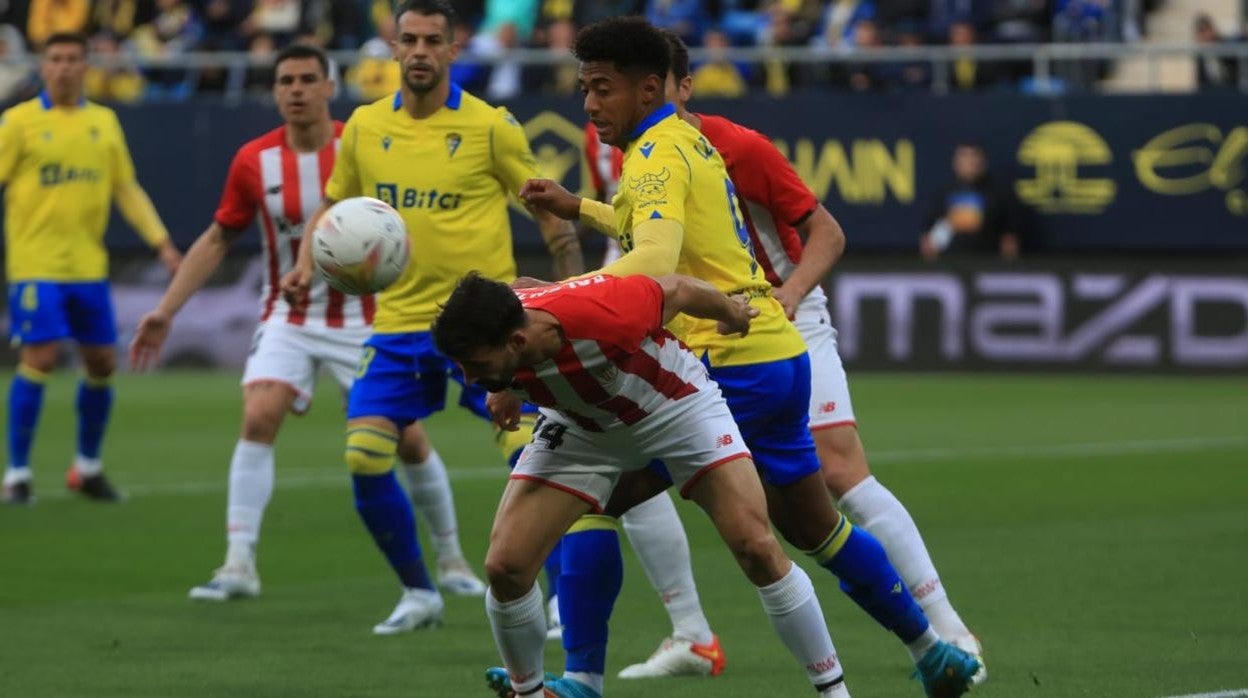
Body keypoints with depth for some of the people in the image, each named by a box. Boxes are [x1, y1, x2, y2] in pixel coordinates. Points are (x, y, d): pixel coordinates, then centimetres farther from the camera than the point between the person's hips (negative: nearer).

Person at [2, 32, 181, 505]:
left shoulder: (104, 122, 11)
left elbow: (127, 190, 16)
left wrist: (161, 242, 8)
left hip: (89, 266, 5)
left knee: (102, 362, 6)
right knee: (39, 359, -13)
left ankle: (88, 467, 23)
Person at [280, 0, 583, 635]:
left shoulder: (490, 127, -5)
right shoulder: (364, 128, 5)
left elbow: (549, 213, 1)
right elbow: (331, 205, 19)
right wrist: (307, 262, 0)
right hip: (399, 322, 3)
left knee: (531, 450, -13)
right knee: (364, 459, -7)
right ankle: (418, 594, 13)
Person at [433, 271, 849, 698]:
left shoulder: (602, 314, -41)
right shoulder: (479, 343, -27)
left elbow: (676, 290, -19)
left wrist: (732, 313, 1)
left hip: (674, 403, -3)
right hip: (580, 424, 3)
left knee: (757, 548, -15)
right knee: (505, 566, -11)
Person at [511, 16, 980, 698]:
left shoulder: (657, 155, -13)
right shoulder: (690, 142, 16)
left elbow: (652, 263, -29)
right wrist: (577, 207, 33)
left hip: (727, 371, -10)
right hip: (779, 357, 10)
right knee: (817, 529, 22)